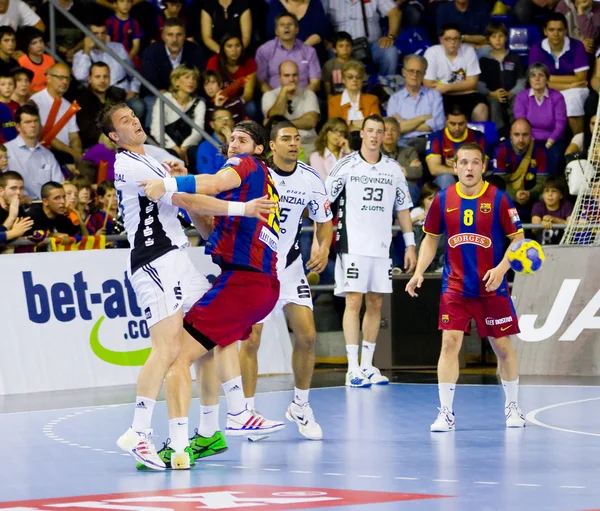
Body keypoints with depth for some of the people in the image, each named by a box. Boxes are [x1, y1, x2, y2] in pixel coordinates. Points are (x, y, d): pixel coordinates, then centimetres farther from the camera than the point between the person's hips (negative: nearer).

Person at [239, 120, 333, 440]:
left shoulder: (311, 180, -1)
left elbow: (324, 219, 12)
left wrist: (324, 249, -5)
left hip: (291, 266, 3)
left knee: (307, 336, -3)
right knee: (251, 338, -8)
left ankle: (300, 406, 15)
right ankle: (248, 411, 3)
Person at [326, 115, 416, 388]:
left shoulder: (393, 168, 9)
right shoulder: (346, 165, -2)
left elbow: (402, 208, 15)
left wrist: (410, 244, 10)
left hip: (381, 247, 4)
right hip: (353, 245, -4)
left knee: (375, 304, 6)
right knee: (353, 302, -8)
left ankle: (367, 365, 13)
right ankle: (353, 368, -9)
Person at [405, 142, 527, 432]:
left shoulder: (498, 199, -6)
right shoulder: (443, 200, 1)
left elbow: (517, 238, -2)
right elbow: (431, 238, 11)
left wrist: (501, 268, -16)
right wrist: (419, 272, 0)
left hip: (492, 287, -1)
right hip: (455, 286, 1)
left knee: (502, 346, 6)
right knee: (450, 342, -10)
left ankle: (512, 406, 25)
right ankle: (445, 413, -6)